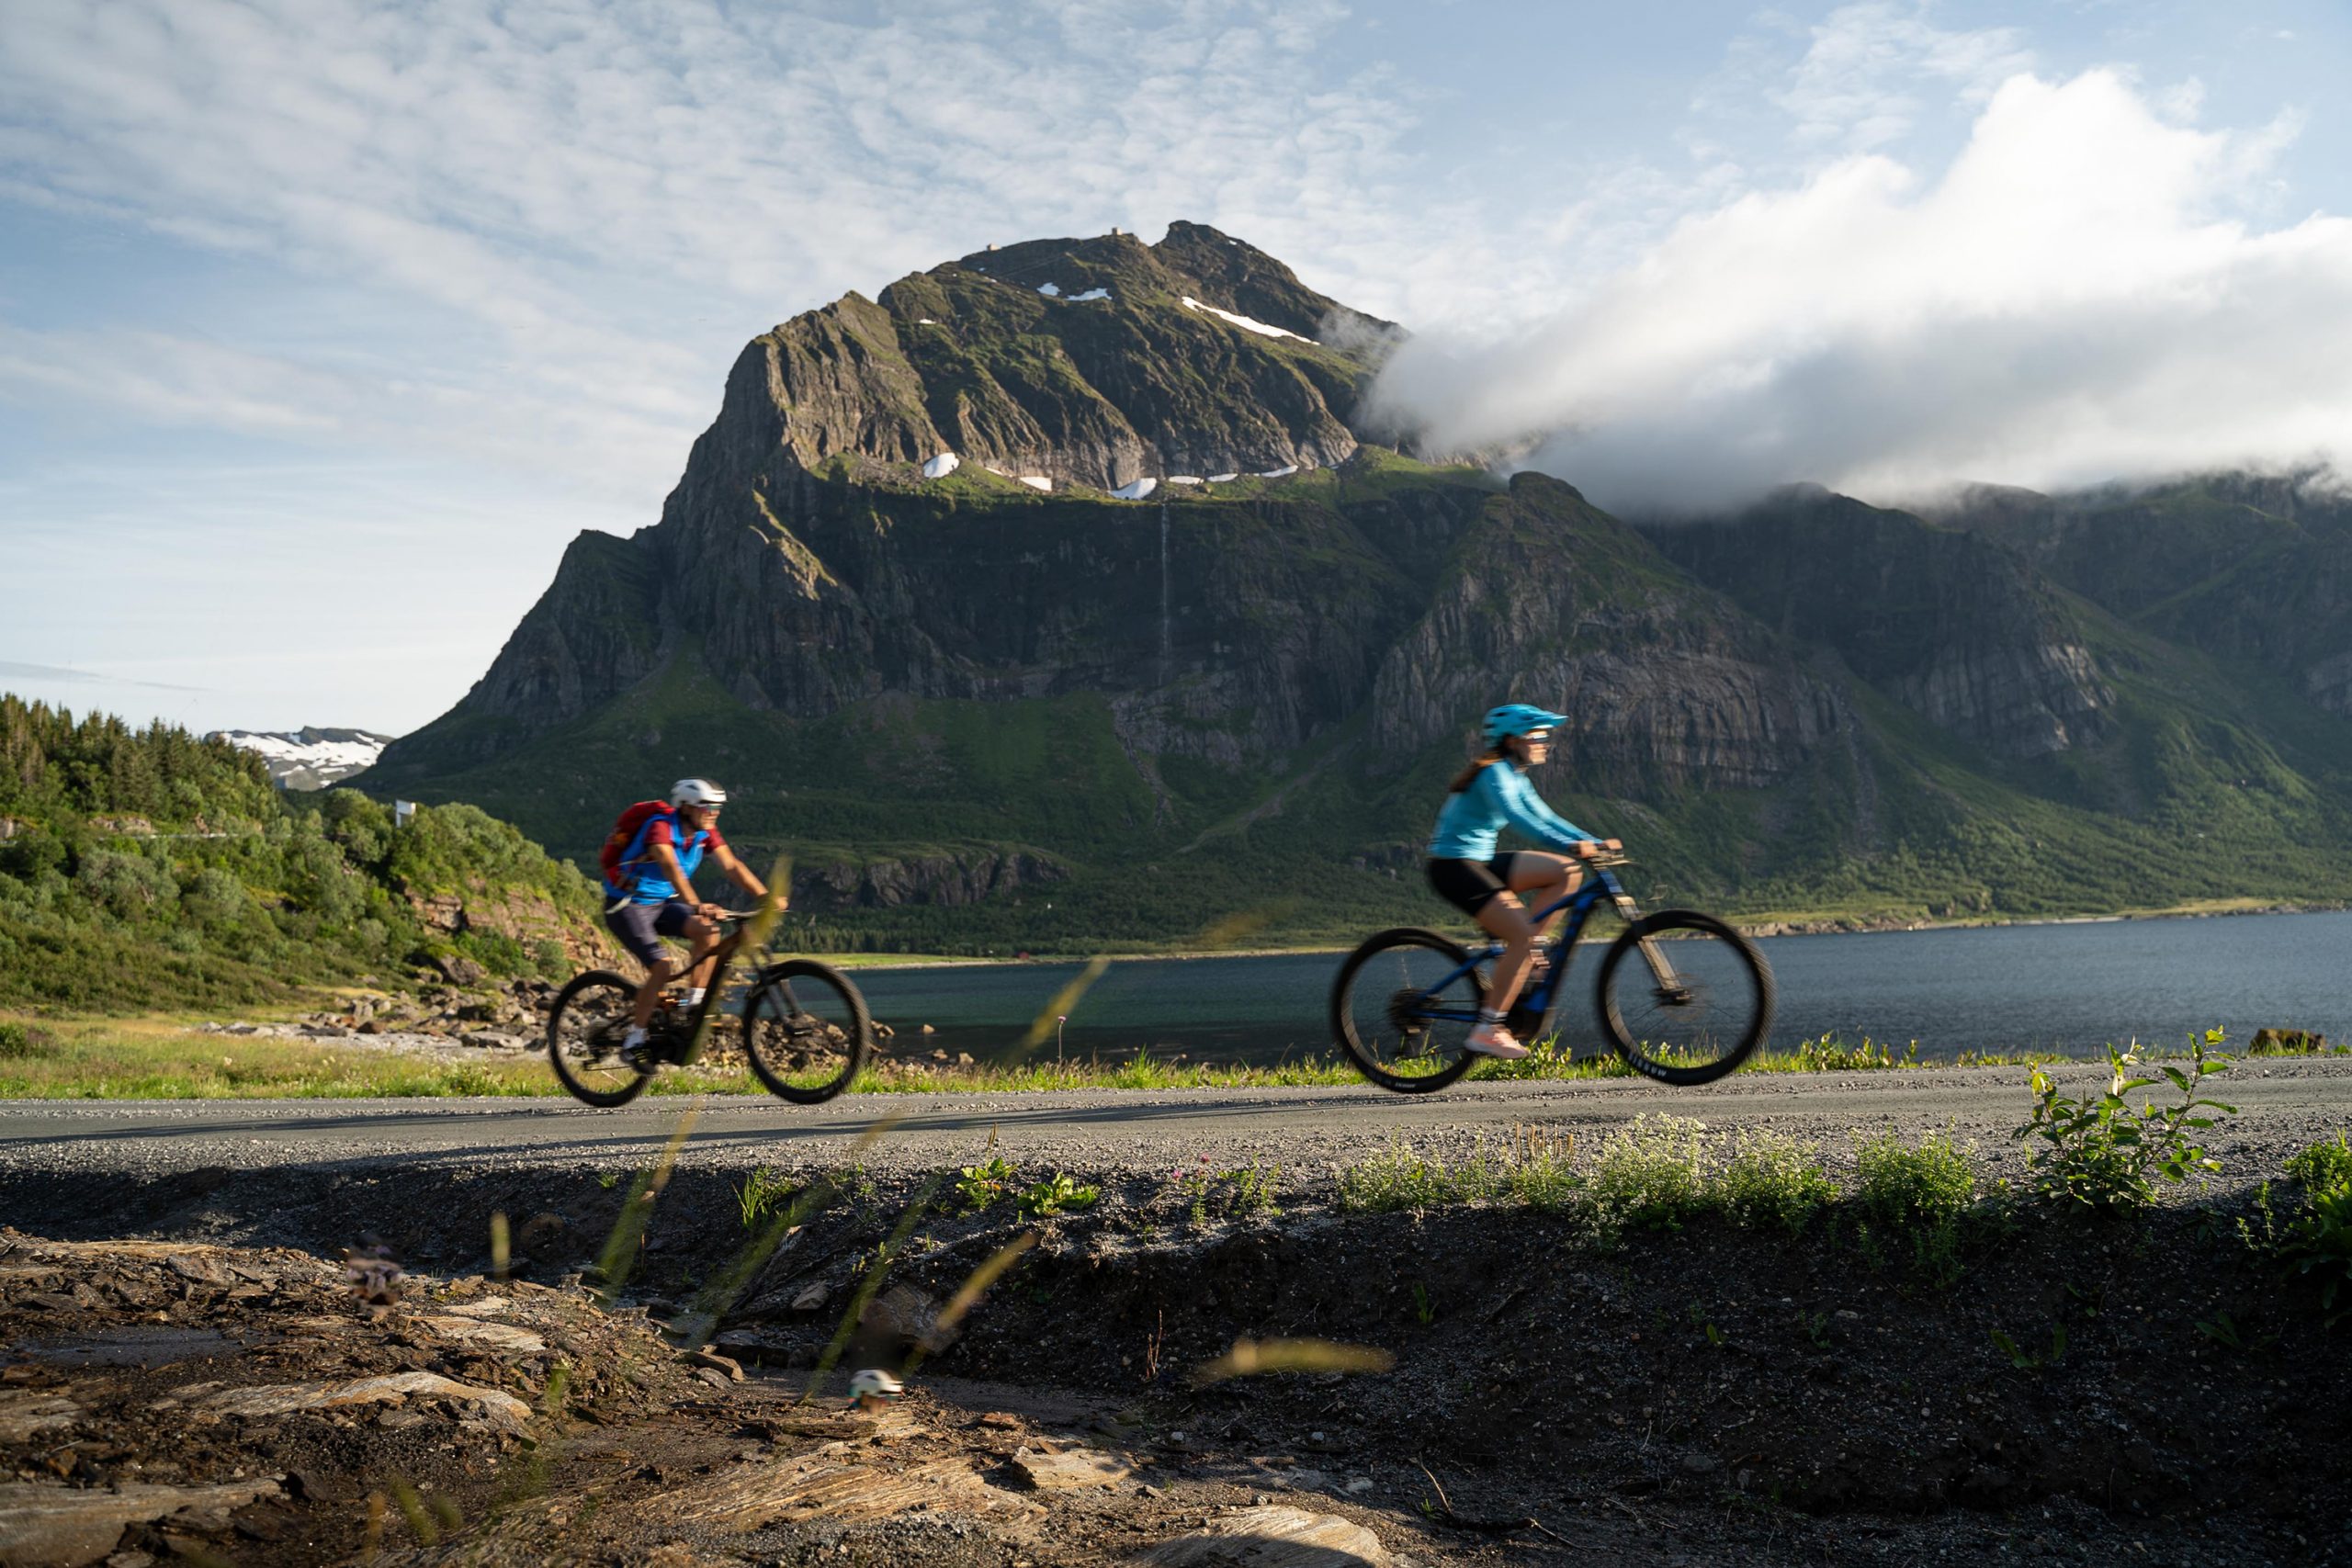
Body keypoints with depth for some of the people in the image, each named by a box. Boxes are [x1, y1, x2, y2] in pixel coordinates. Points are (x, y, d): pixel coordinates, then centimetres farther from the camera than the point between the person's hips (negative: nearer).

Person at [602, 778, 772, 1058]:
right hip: (628, 905, -7)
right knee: (661, 966, -22)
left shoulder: (705, 832, -4)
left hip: (663, 902, 7)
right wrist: (696, 906, -55)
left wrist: (766, 897, -24)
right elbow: (671, 867, -41)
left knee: (707, 932, -20)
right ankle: (635, 1039, -8)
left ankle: (693, 1003, -7)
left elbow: (732, 866, -11)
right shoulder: (660, 826, -25)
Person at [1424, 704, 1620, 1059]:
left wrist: (1595, 842, 2)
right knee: (1523, 935, -20)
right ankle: (1487, 1031, -16)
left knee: (1566, 873, 2)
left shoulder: (1514, 777, 14)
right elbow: (1515, 816, -32)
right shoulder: (1493, 773, -16)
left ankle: (1521, 954, 3)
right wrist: (1570, 846, -42)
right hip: (1454, 867, -9)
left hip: (1480, 862, 9)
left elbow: (1544, 817, 13)